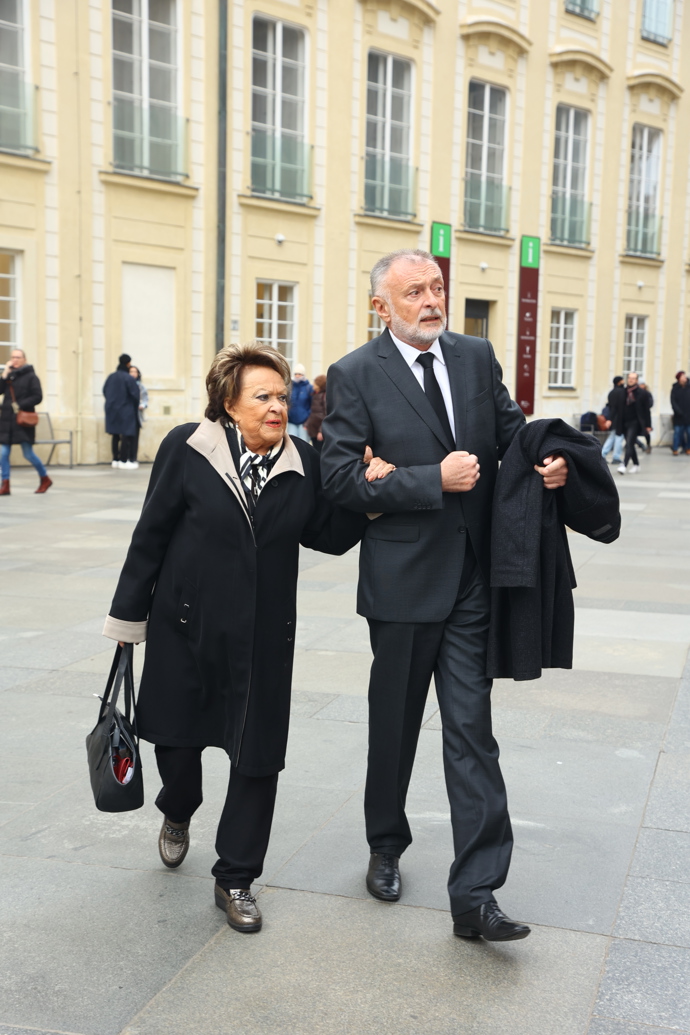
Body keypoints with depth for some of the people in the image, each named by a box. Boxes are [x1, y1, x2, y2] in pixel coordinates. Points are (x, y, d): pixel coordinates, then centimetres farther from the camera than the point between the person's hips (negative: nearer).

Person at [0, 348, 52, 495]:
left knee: (28, 454, -1)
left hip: (23, 420, -5)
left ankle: (45, 479, 19)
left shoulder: (31, 376, -3)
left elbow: (38, 397, -9)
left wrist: (20, 406, -16)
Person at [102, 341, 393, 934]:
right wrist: (129, 614, 1)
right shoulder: (188, 448, -8)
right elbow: (152, 534, -3)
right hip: (187, 625, -1)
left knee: (260, 756, 3)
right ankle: (178, 813, 50)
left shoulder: (303, 463, 0)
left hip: (265, 636, 2)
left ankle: (235, 880, 21)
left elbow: (327, 536, 5)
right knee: (177, 734, 13)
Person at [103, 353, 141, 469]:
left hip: (112, 410, 6)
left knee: (116, 435, 14)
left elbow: (105, 392, 8)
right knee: (126, 435, -1)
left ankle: (115, 460, 19)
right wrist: (136, 407, 3)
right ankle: (123, 461, -4)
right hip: (126, 411, -6)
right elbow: (135, 395, -15)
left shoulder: (110, 377, 1)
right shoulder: (128, 378, -16)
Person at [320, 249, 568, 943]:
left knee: (470, 729, -2)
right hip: (403, 577, -2)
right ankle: (386, 846, 40)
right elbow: (340, 478, -13)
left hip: (472, 575, 2)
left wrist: (547, 462, -7)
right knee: (394, 724, 15)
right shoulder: (355, 375, -6)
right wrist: (435, 480, -19)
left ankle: (474, 895, 3)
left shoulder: (476, 356, 6)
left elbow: (513, 430, 15)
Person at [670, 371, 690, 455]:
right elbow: (673, 402, -3)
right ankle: (676, 449, 1)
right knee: (677, 432, -3)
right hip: (679, 416, -2)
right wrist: (678, 411, -14)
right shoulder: (675, 389, 1)